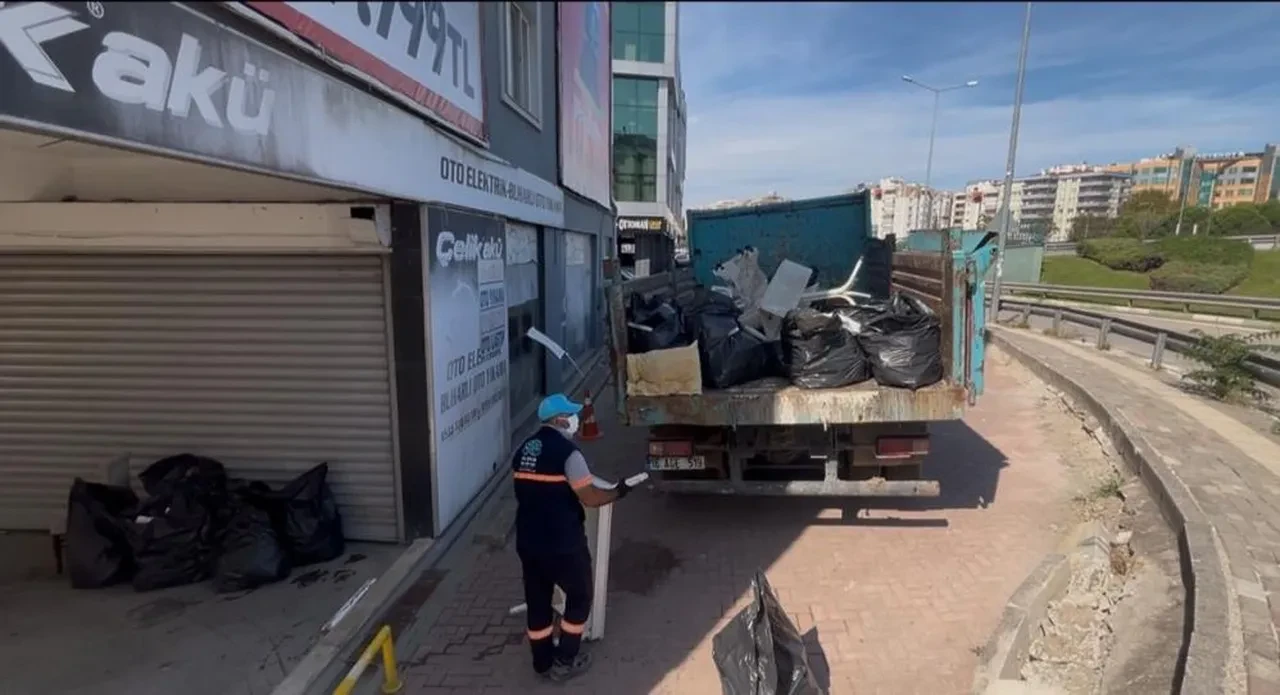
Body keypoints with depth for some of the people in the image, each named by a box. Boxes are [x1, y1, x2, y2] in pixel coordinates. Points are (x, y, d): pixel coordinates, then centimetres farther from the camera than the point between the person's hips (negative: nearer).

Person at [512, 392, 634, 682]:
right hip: (562, 543, -7)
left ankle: (544, 661, 34)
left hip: (528, 541, 7)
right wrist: (618, 492, -3)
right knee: (579, 596, 15)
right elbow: (589, 497, -18)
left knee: (537, 601, 19)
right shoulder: (567, 451, -18)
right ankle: (565, 661, 23)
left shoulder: (523, 450, 6)